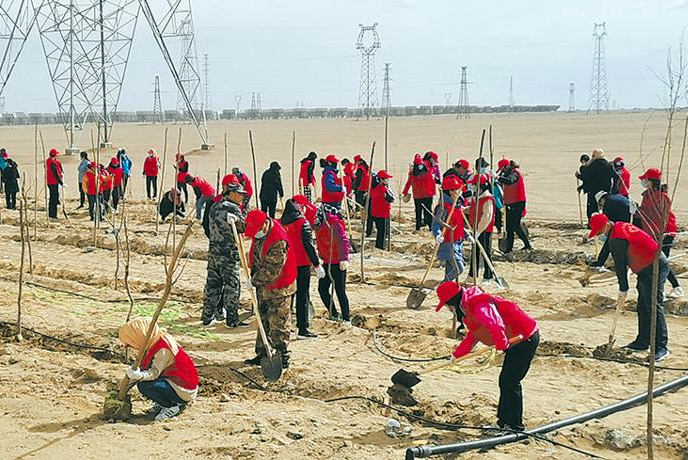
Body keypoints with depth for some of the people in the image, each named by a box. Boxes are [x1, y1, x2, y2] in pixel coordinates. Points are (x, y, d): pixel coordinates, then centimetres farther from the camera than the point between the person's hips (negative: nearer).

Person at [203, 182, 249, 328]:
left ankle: (208, 317, 15)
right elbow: (244, 228, -11)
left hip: (213, 251, 8)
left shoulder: (213, 207, 13)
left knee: (212, 284, 11)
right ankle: (232, 319, 1)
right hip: (229, 253, -8)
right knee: (232, 286, -1)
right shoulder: (232, 208, -11)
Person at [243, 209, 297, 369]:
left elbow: (272, 270, -28)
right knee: (264, 320, 16)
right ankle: (262, 354, 25)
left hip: (278, 288, -9)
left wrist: (254, 281, -18)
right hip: (263, 285, 9)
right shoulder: (259, 231, -2)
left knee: (278, 323, -3)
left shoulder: (278, 241, -29)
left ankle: (281, 358, 5)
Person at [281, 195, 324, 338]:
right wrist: (317, 264, -13)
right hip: (302, 265, -6)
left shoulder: (282, 223, 5)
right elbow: (308, 246, -17)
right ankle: (302, 329, -1)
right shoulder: (303, 223, -15)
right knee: (303, 296, -1)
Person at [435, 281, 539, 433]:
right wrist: (456, 355, 17)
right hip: (517, 341, 11)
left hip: (526, 338, -11)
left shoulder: (479, 305, -23)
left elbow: (496, 325, -39)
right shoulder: (469, 307, 13)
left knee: (510, 382, -8)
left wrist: (502, 345, -31)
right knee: (505, 381, 15)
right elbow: (473, 335, 22)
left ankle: (515, 426, 0)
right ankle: (504, 421, 23)